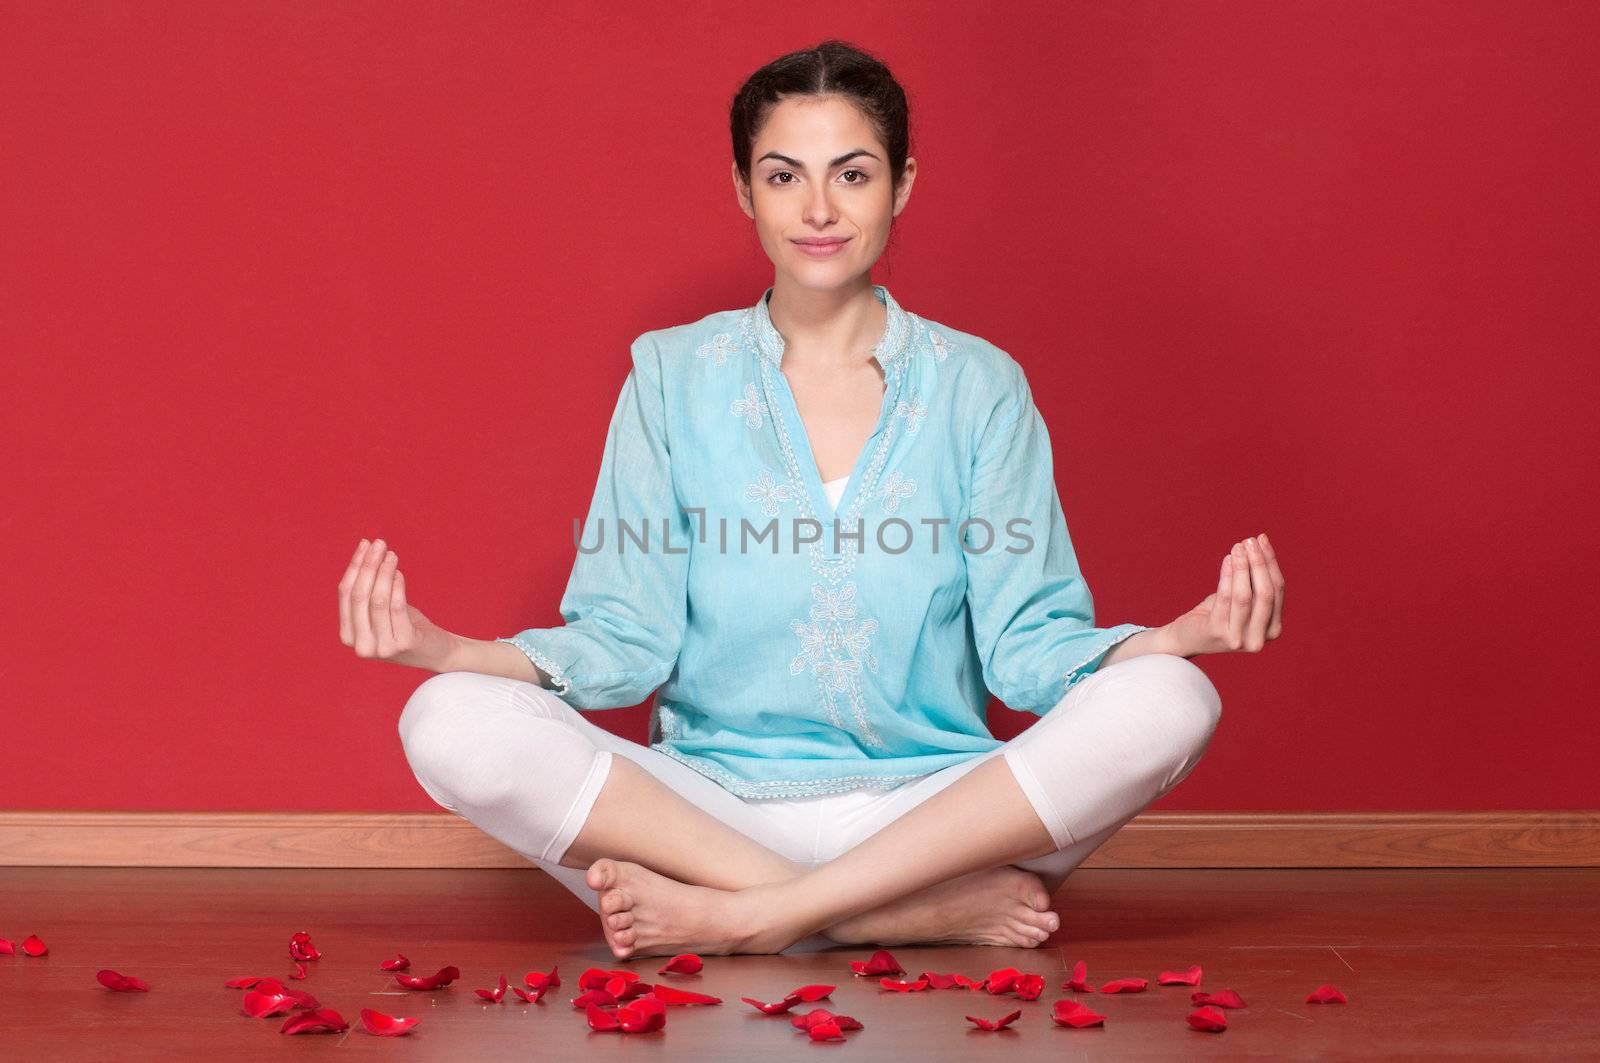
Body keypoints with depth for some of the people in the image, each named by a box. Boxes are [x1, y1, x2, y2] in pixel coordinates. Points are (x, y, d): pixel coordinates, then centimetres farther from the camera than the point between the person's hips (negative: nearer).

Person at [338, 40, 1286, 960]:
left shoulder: (978, 386, 6)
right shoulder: (672, 378, 7)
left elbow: (1029, 646, 0)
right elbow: (628, 641, 1)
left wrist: (1185, 634, -19)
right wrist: (445, 649, -15)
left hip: (936, 812, 0)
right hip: (710, 805, 0)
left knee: (1168, 702, -26)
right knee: (453, 724, -25)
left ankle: (743, 914, -25)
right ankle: (925, 912, -27)